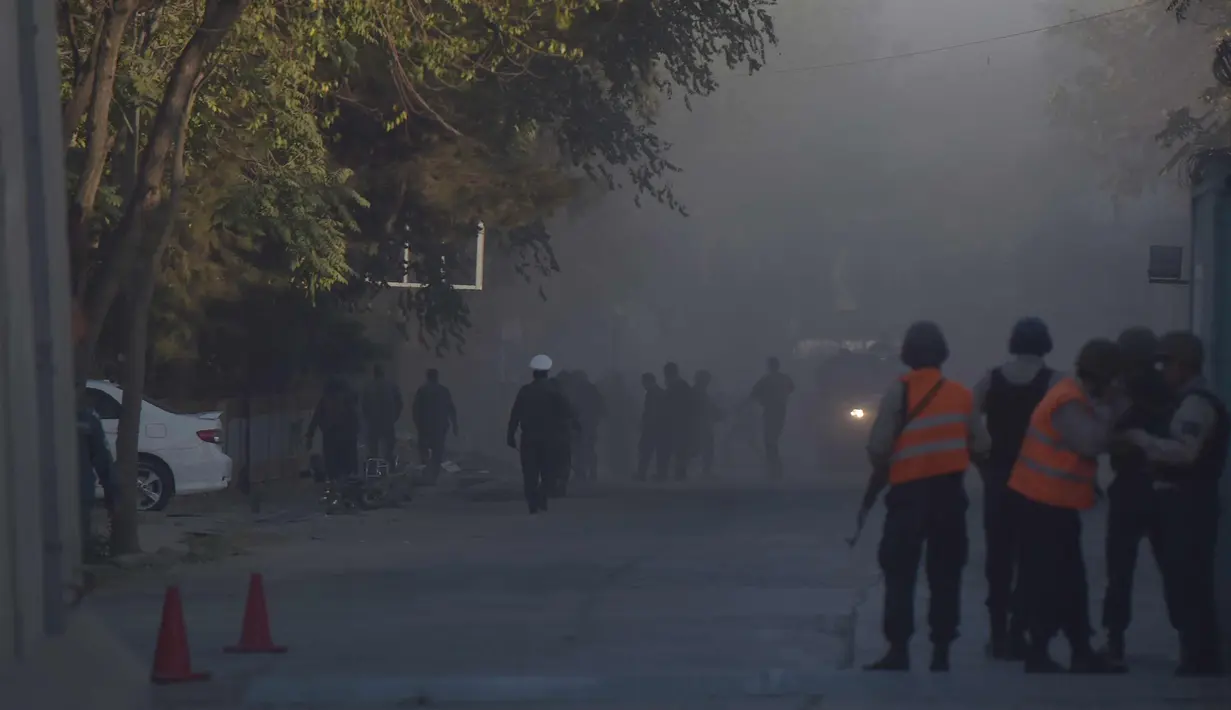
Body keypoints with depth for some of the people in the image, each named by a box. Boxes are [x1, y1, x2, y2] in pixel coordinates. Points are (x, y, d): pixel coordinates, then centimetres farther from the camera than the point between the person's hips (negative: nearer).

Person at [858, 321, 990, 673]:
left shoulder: (899, 390, -6)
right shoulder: (962, 394, 5)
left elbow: (878, 449, -11)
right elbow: (980, 448, 5)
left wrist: (872, 493, 7)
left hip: (909, 492, -3)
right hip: (950, 493, 3)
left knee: (899, 574, 2)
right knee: (945, 575, 9)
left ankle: (899, 652, -4)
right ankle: (941, 653, 8)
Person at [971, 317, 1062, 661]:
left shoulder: (991, 379, 2)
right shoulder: (1054, 382, -6)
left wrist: (984, 465, 9)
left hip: (998, 478, 2)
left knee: (998, 558, 10)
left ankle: (999, 635, 12)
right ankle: (1018, 634, 0)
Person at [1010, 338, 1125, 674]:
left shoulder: (1079, 397, 12)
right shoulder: (1069, 402, -19)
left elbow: (1088, 446, 15)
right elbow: (1091, 444, -29)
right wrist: (1108, 411, -17)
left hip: (1055, 503, 10)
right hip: (1043, 503, -10)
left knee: (1070, 581, 11)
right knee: (1048, 582, -6)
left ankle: (1082, 654, 15)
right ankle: (1038, 655, 0)